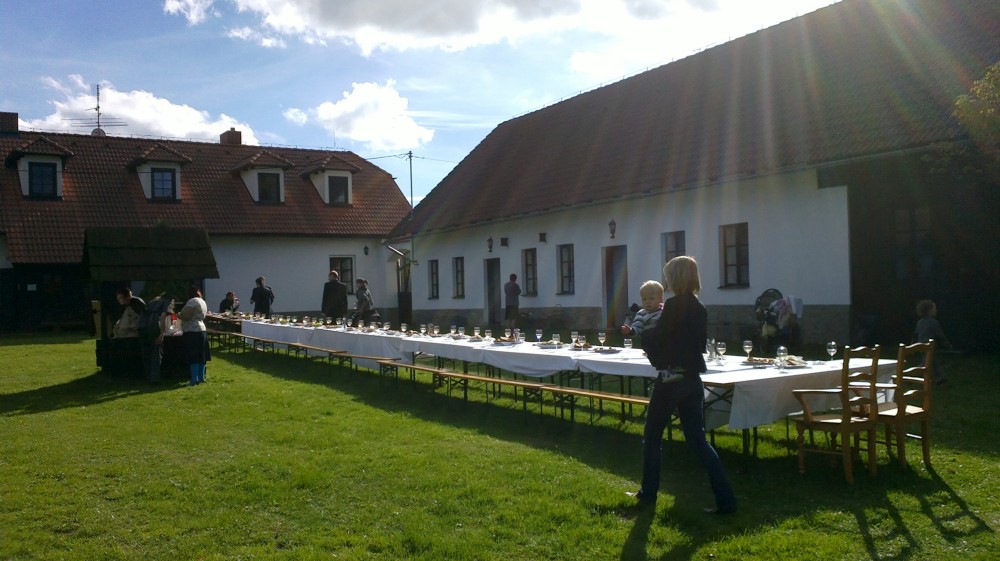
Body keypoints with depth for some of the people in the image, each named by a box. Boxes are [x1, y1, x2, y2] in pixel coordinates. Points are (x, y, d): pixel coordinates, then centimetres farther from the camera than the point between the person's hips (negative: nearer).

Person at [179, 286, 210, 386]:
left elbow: (186, 316, -21)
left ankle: (194, 379, -9)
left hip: (192, 332, -9)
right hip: (202, 330, 9)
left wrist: (180, 316, 0)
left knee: (193, 356, -8)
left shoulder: (193, 301, -13)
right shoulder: (203, 302, 17)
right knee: (201, 356, 12)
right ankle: (201, 377, 18)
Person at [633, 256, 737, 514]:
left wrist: (641, 332, 7)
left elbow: (656, 340, -14)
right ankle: (725, 499, 1)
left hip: (671, 379, -7)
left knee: (652, 437, 11)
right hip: (692, 380, 7)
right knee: (697, 440, 8)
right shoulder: (699, 308, 9)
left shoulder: (674, 305, -14)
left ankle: (648, 493, 21)